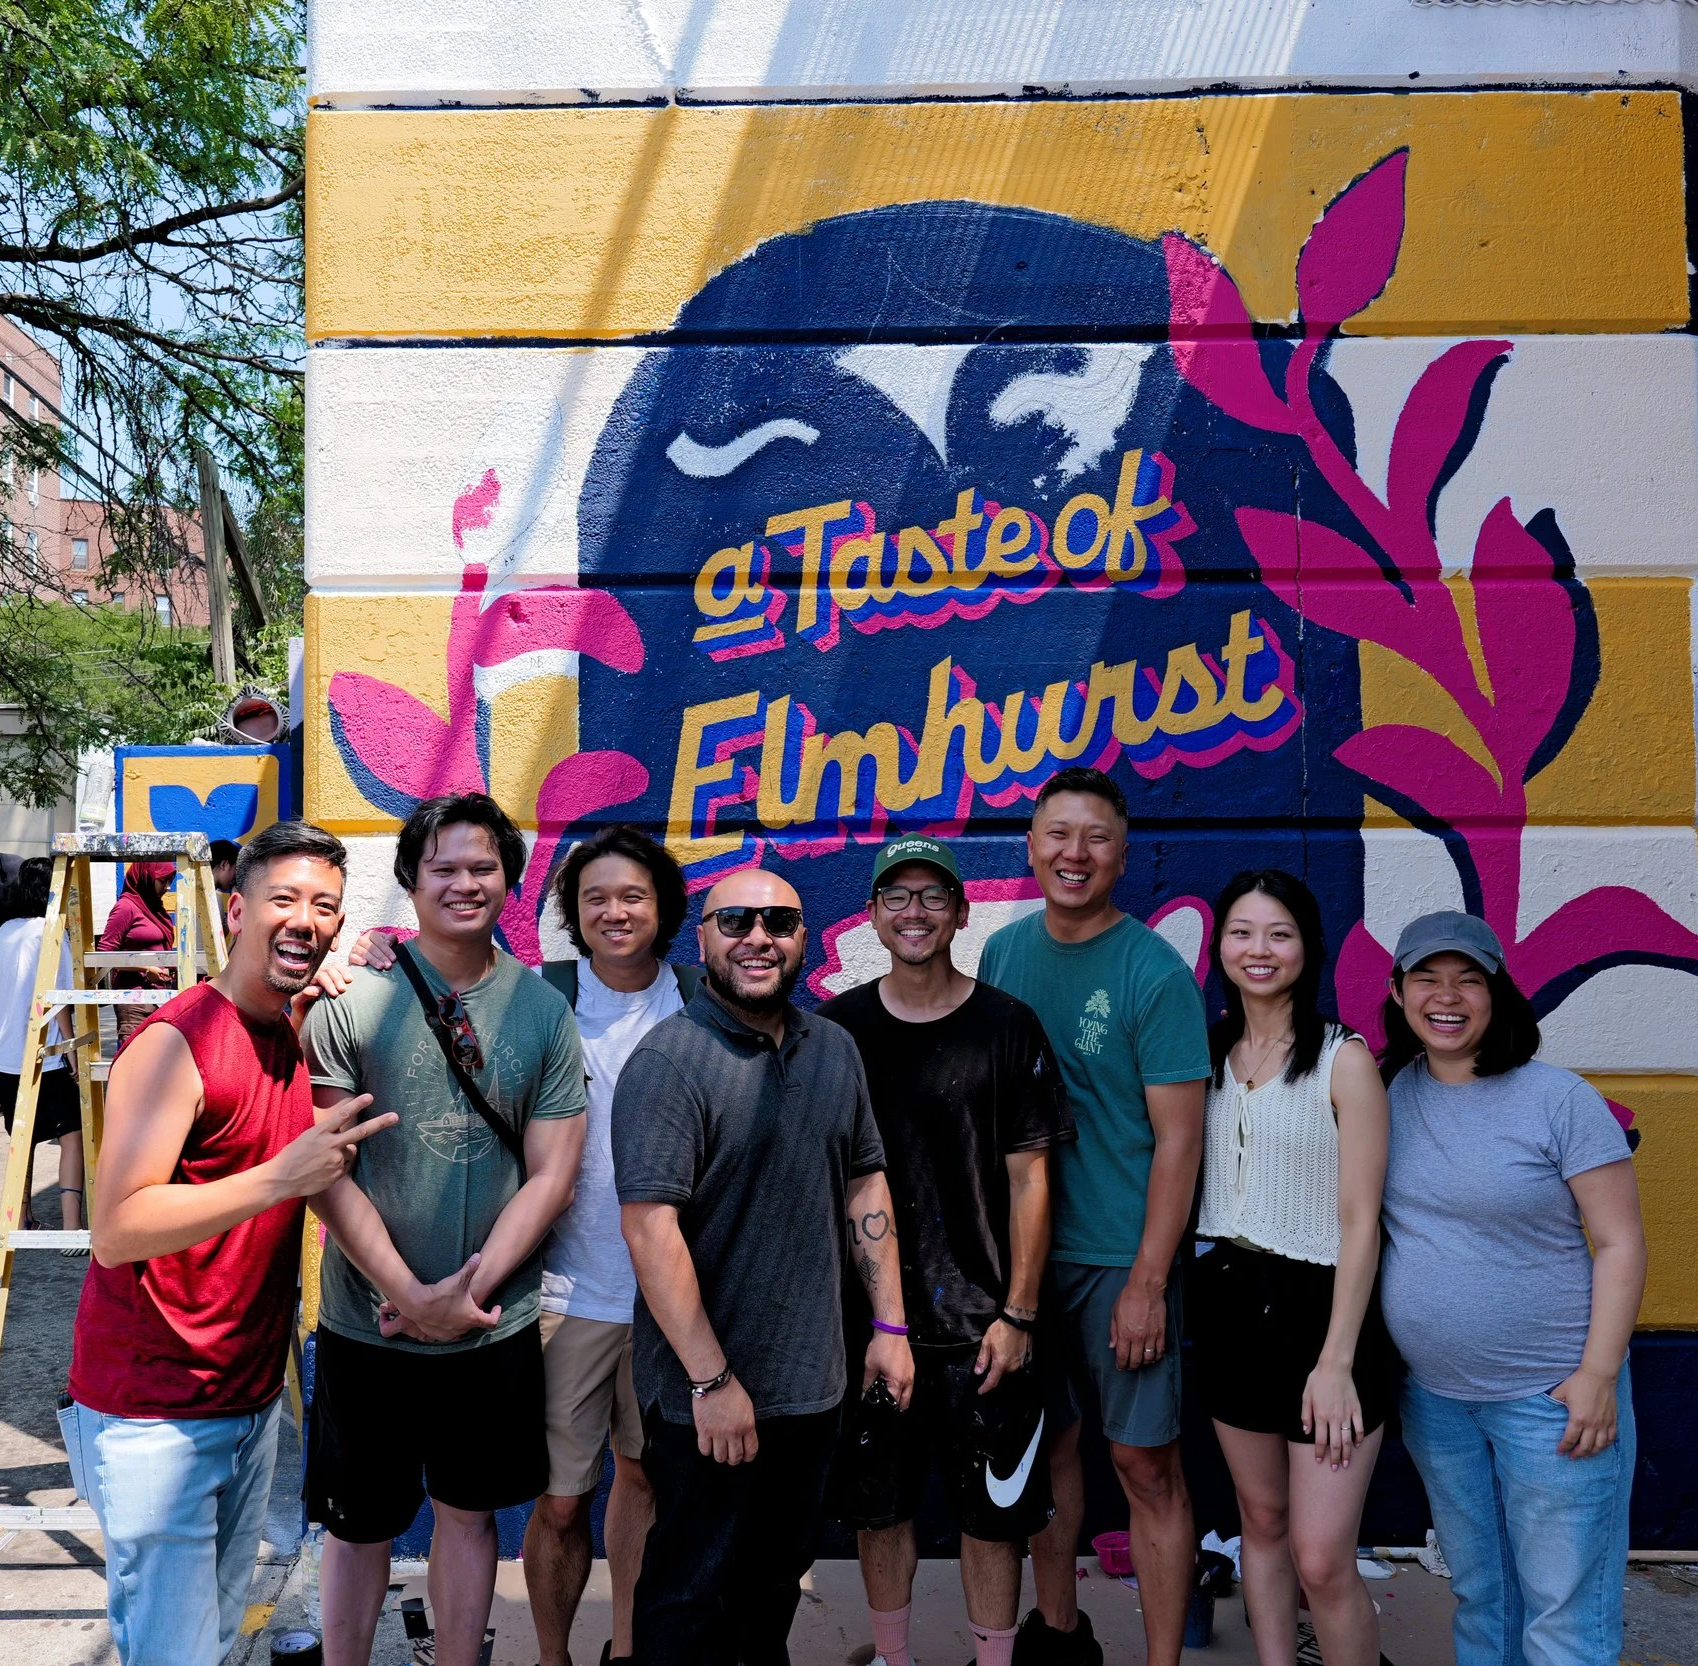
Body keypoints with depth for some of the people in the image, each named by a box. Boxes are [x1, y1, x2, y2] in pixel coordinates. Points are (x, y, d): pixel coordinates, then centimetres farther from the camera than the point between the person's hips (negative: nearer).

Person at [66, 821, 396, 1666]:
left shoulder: (295, 1039, 6)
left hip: (252, 1398, 8)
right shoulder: (174, 1041, -18)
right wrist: (282, 1176, -31)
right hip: (154, 1414, -8)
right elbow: (116, 1230, -24)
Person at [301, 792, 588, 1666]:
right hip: (368, 1324, -1)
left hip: (494, 1326, 2)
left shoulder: (544, 1011, -2)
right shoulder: (351, 1000, -8)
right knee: (360, 1522, 14)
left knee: (468, 1509, 17)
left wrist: (472, 1288, -12)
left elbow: (551, 1174, -3)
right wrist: (413, 1295, -13)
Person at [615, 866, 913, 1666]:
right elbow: (650, 1224, -22)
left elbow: (865, 1183, 11)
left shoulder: (834, 1050, 5)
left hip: (813, 1386, 6)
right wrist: (712, 1381, -22)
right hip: (705, 1397, -6)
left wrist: (889, 1325, 7)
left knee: (778, 1584, 23)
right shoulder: (669, 1060, -17)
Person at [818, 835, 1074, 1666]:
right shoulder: (836, 1027, 1)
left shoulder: (1007, 1026, -5)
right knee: (879, 1504, 15)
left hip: (980, 1324, -2)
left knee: (993, 1511, 8)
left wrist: (1017, 1314, -7)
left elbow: (1029, 1179, -3)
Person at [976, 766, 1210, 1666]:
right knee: (1044, 1442, 17)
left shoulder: (1156, 973, -11)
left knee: (1145, 1464, 2)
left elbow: (1178, 1137, -12)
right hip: (1020, 1245, 5)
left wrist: (1147, 1280, -15)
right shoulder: (1004, 952, 3)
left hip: (1120, 1255, -5)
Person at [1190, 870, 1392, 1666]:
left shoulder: (1343, 1060, -10)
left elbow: (1360, 1222, -12)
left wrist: (1336, 1361, -15)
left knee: (1322, 1562, -4)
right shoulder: (1208, 1052, 4)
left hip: (1318, 1305, -5)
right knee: (1261, 1520, 18)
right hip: (1228, 1302, 5)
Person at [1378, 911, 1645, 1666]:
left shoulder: (1558, 1099, -12)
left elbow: (1620, 1243, -10)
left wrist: (1598, 1375, -14)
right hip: (1432, 1396, 4)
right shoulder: (1387, 1094, 0)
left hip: (1550, 1396, -4)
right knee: (1477, 1595, 20)